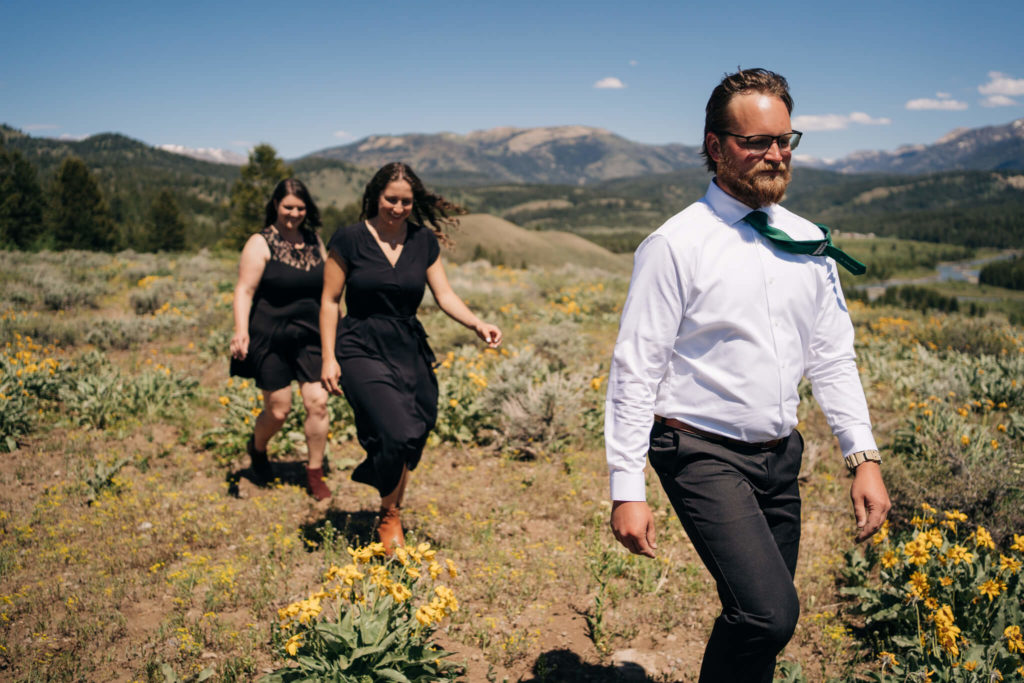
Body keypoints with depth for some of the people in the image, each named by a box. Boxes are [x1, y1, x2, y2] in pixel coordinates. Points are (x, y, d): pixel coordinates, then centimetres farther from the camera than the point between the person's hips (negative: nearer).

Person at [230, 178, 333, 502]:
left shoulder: (314, 241, 10)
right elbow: (245, 290, -14)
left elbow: (328, 288, 19)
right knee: (278, 409, 3)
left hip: (310, 336, 4)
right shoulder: (261, 244, -7)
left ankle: (315, 473, 14)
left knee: (317, 403, -4)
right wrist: (241, 331, -27)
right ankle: (257, 448, 38)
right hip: (270, 338, -4)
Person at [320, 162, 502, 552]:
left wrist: (477, 324, -18)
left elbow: (444, 295, 0)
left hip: (409, 351, 4)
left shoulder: (424, 241, 5)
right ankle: (389, 517, 8)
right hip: (362, 350, -4)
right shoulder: (350, 239, -4)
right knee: (397, 435, -20)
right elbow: (329, 301, 0)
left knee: (409, 445, 6)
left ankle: (391, 515, 32)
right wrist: (328, 357, -7)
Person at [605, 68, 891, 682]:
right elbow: (636, 371, -11)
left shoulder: (809, 243, 7)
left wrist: (864, 457, 4)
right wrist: (628, 490, -13)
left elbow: (833, 358, 12)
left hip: (781, 454, 6)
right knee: (770, 611, -20)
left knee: (757, 620, 11)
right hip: (704, 454, -6)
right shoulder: (677, 245, -11)